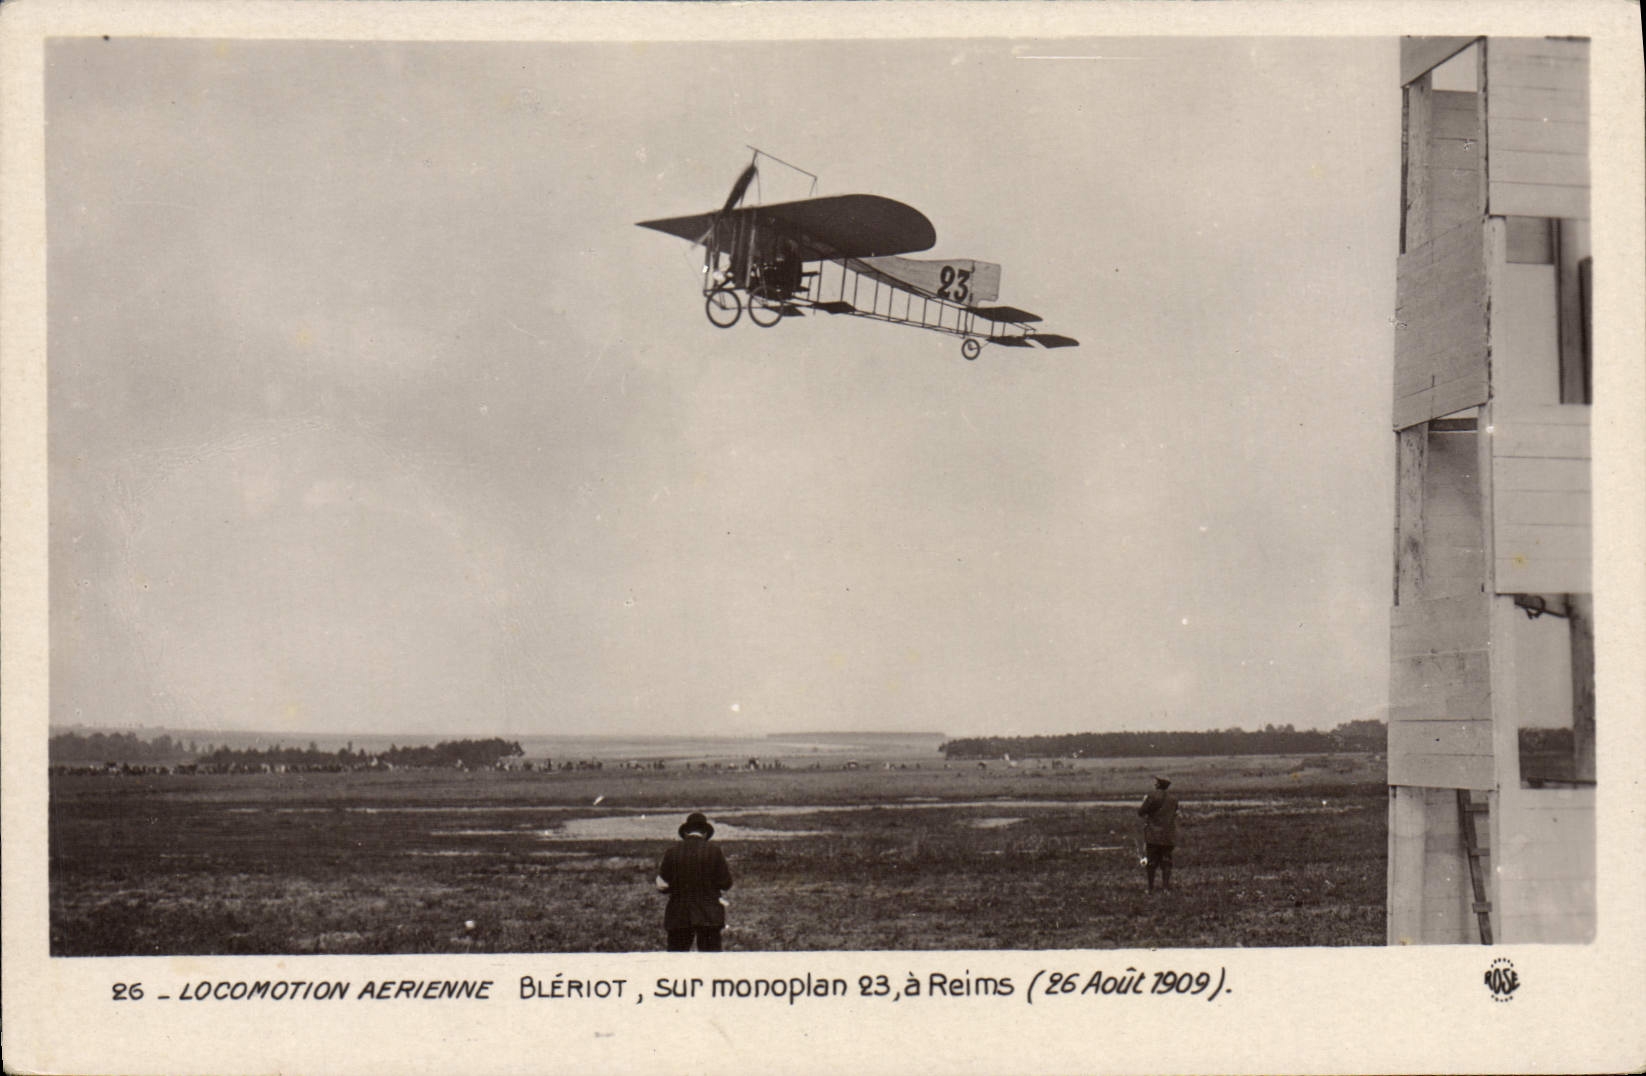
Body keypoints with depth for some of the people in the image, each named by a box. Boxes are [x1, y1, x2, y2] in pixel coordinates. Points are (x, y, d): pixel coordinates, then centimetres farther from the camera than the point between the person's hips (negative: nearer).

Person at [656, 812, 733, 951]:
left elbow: (663, 886, 0)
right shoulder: (714, 851, -6)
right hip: (709, 915, -1)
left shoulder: (672, 853, -1)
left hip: (678, 917, 1)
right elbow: (726, 883, -5)